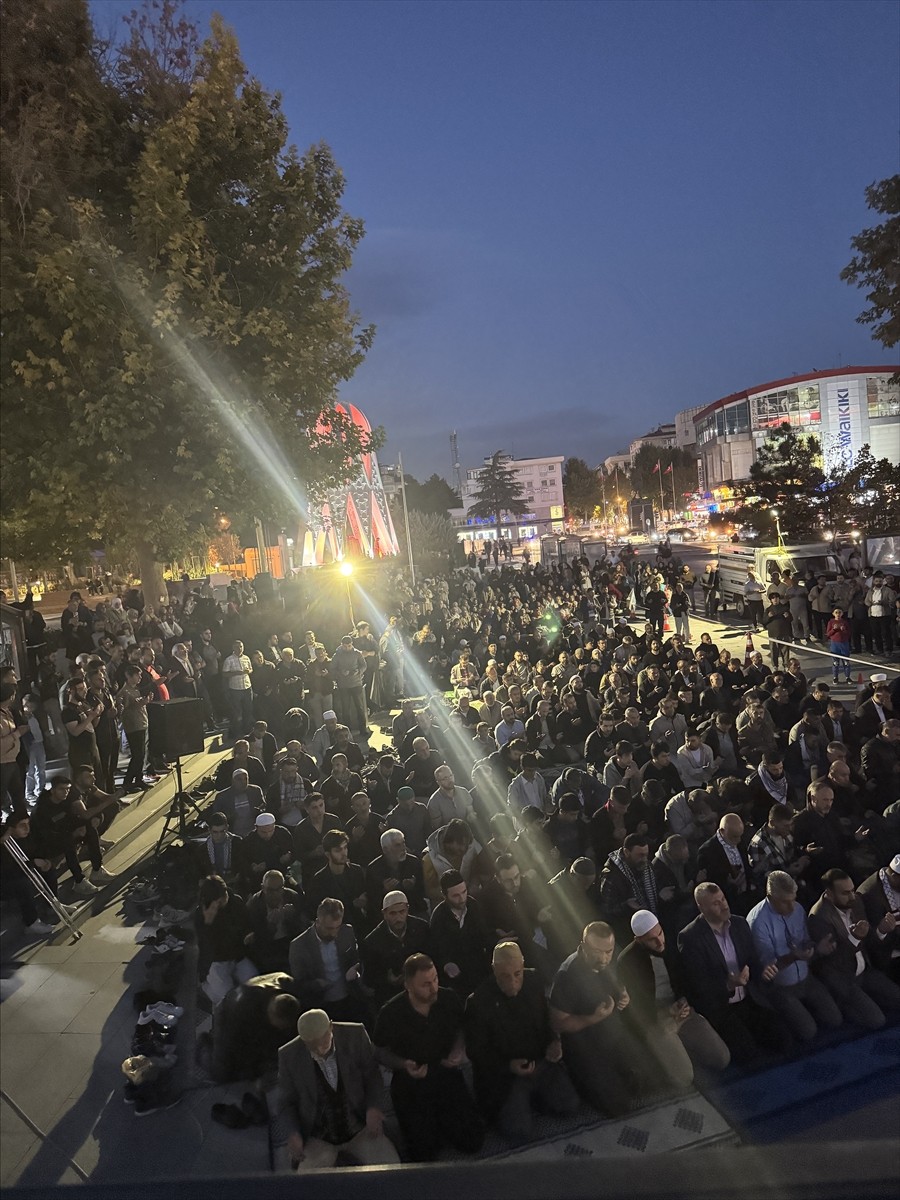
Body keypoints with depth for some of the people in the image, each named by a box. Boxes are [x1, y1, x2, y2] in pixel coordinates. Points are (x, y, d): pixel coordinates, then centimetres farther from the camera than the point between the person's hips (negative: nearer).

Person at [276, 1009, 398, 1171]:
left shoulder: (355, 1035, -11)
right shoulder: (289, 1056, -12)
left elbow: (373, 1075, 1)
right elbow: (286, 1103, 2)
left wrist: (373, 1108, -16)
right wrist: (293, 1133, -15)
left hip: (360, 1129, 1)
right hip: (317, 1138, -1)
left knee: (391, 1166, -20)